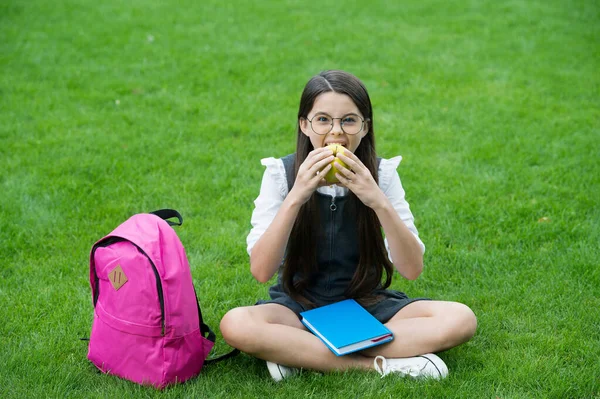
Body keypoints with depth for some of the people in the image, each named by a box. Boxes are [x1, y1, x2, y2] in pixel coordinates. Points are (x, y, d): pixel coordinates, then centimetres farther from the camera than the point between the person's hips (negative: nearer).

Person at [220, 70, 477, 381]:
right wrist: (296, 197, -30)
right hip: (299, 307, -2)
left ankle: (296, 353, -22)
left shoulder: (382, 173, -7)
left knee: (461, 319, -23)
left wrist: (379, 201, -26)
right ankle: (379, 364, -24)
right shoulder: (281, 172, -10)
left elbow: (412, 269, -13)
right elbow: (261, 271, -20)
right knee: (235, 325, -32)